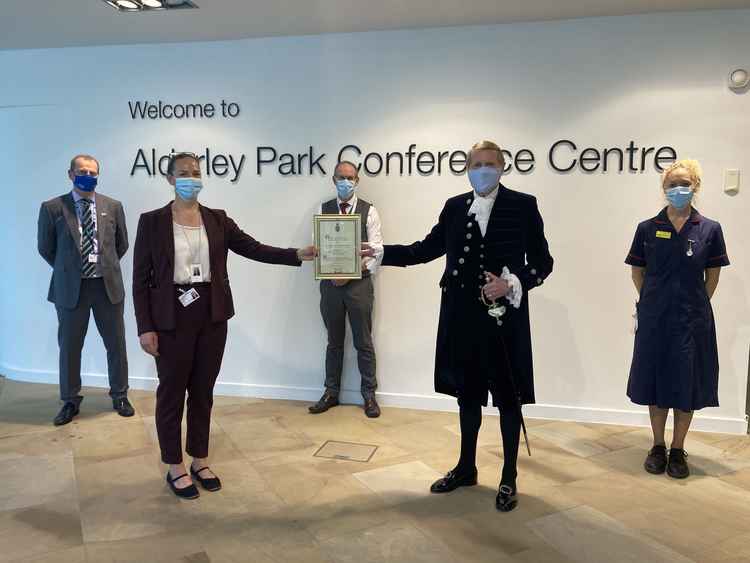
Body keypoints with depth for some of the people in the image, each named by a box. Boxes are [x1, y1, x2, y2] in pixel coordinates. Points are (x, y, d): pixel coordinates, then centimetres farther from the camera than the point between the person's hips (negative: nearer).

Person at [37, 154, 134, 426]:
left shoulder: (113, 206, 2)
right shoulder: (52, 208, -3)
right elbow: (45, 248, 6)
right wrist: (67, 270, 11)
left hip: (108, 285, 1)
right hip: (71, 288, -1)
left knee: (116, 344, 9)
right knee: (69, 347, 10)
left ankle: (119, 395, 27)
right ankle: (70, 401, 27)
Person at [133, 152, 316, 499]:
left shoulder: (218, 219, 5)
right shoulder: (152, 221, -3)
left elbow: (254, 249, -2)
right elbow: (141, 278, -4)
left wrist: (298, 254, -15)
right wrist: (145, 327, -9)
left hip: (211, 315, 3)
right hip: (172, 318, -3)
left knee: (203, 390, 13)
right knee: (171, 392, 8)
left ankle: (200, 461, 29)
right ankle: (175, 468, 24)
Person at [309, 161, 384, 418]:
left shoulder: (369, 211, -1)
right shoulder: (323, 210, 6)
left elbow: (376, 251, -6)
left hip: (359, 283, -2)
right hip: (330, 283, 2)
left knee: (364, 342, 6)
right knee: (334, 341, 13)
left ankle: (369, 394, 19)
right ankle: (331, 392, 26)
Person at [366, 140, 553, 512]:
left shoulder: (523, 205, -4)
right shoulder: (455, 207, 7)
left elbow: (542, 262, -2)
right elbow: (427, 249, 11)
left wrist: (512, 283, -18)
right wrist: (381, 252, 5)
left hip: (504, 316, -4)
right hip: (463, 315, 4)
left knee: (508, 396, 7)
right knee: (467, 391, 15)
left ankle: (509, 478, 24)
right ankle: (466, 468, 33)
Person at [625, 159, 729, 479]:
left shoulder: (709, 230, -1)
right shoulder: (648, 229, 0)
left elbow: (712, 276, 6)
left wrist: (695, 304, 3)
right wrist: (652, 301, 4)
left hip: (692, 320, 0)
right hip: (654, 319, 1)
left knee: (687, 385, 6)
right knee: (655, 381, 8)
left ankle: (678, 450, 21)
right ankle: (658, 447, 23)